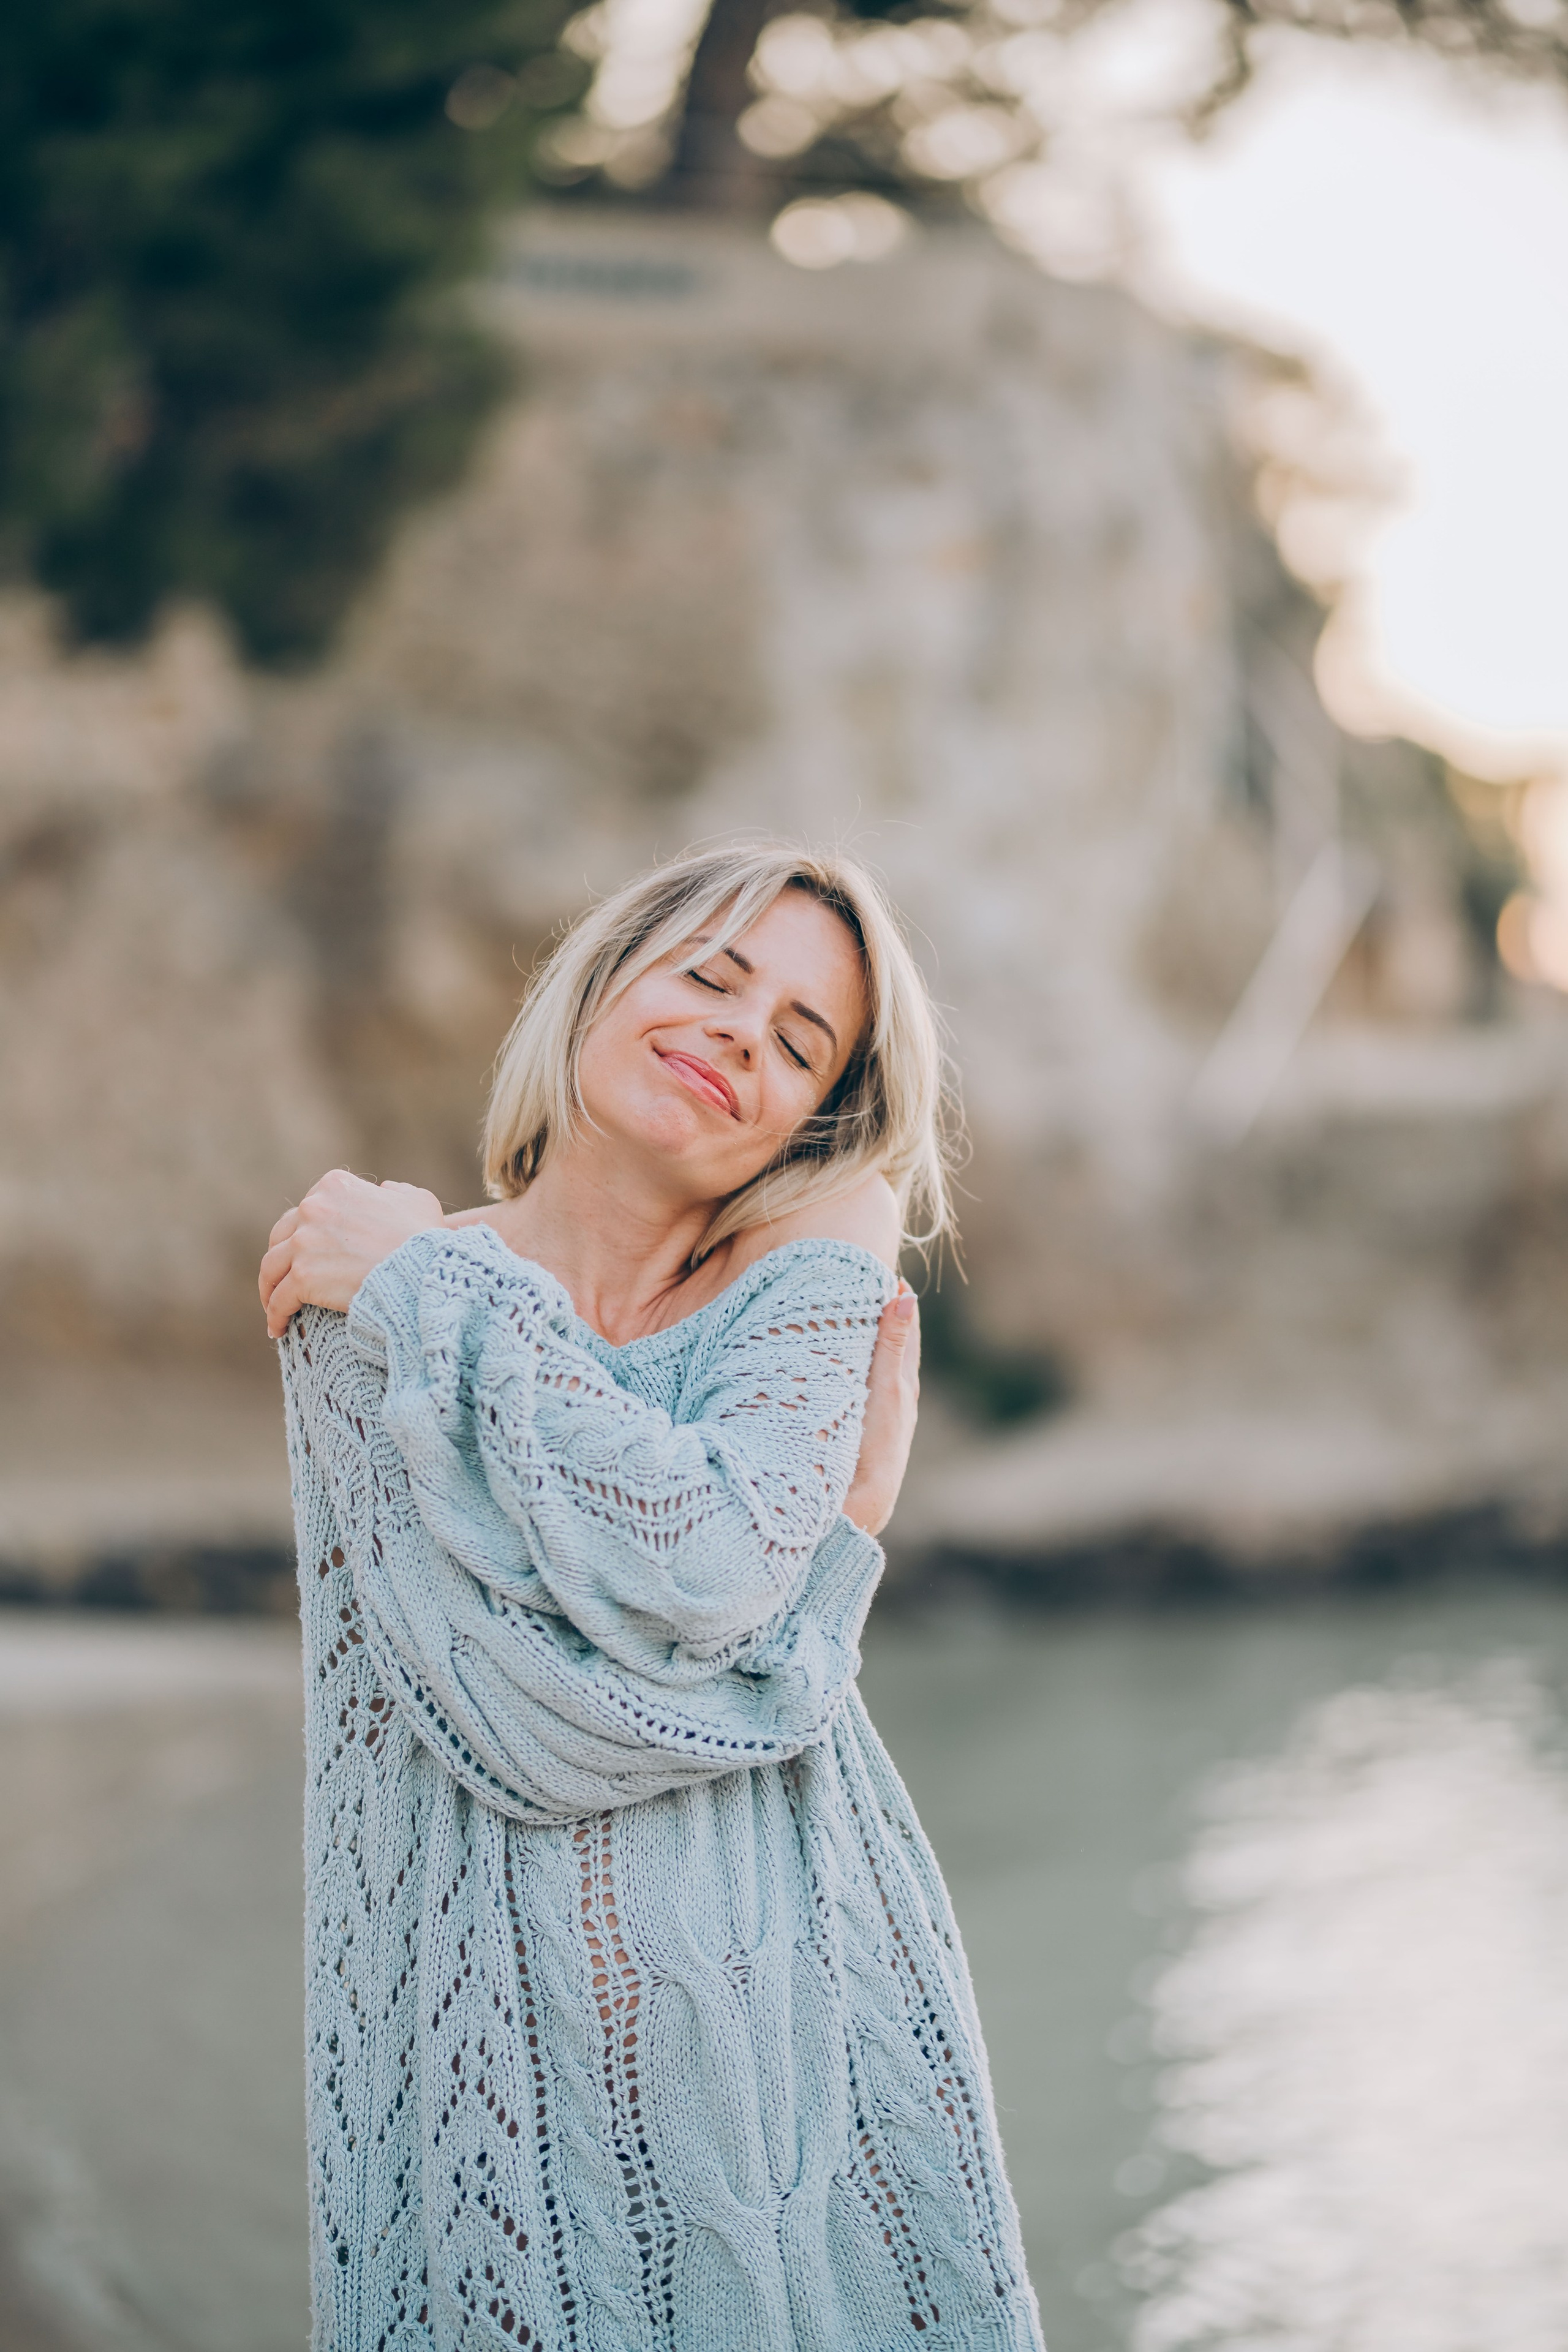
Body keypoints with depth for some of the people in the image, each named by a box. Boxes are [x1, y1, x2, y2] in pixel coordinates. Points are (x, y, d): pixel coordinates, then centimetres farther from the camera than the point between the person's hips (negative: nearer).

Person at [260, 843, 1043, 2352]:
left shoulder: (808, 1287, 2)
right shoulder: (357, 1317, -5)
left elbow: (706, 1569, -18)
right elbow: (537, 1730, -16)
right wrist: (851, 1529, -11)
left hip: (812, 2063, 2)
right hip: (511, 2082, -2)